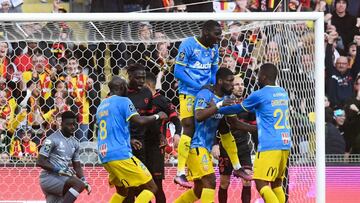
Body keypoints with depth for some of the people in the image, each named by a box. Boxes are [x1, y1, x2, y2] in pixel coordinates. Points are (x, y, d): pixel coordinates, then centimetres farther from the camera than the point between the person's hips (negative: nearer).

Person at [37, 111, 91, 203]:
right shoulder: (52, 139, -9)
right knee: (78, 184, -28)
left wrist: (84, 182, 5)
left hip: (62, 179, 8)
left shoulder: (74, 143, 16)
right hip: (48, 178, -8)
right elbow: (40, 162, -13)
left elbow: (77, 166, 22)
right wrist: (59, 170, -21)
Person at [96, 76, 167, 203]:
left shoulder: (102, 105, 19)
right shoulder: (123, 101, -4)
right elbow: (140, 121, -15)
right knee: (151, 187, -4)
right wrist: (157, 116, 1)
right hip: (121, 154, -8)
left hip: (104, 156, 8)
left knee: (122, 191, 27)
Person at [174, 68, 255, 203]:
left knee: (199, 190, 14)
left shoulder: (224, 98, 11)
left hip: (206, 148, 10)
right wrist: (219, 105, -33)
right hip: (196, 146, -10)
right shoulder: (205, 94, -15)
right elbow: (199, 116, -33)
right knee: (210, 181, -19)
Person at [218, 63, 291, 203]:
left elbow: (238, 109, 9)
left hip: (269, 146, -8)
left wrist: (217, 110, 23)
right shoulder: (282, 92, 15)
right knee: (276, 184, 16)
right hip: (285, 145, 8)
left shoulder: (259, 95, -6)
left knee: (261, 184, -10)